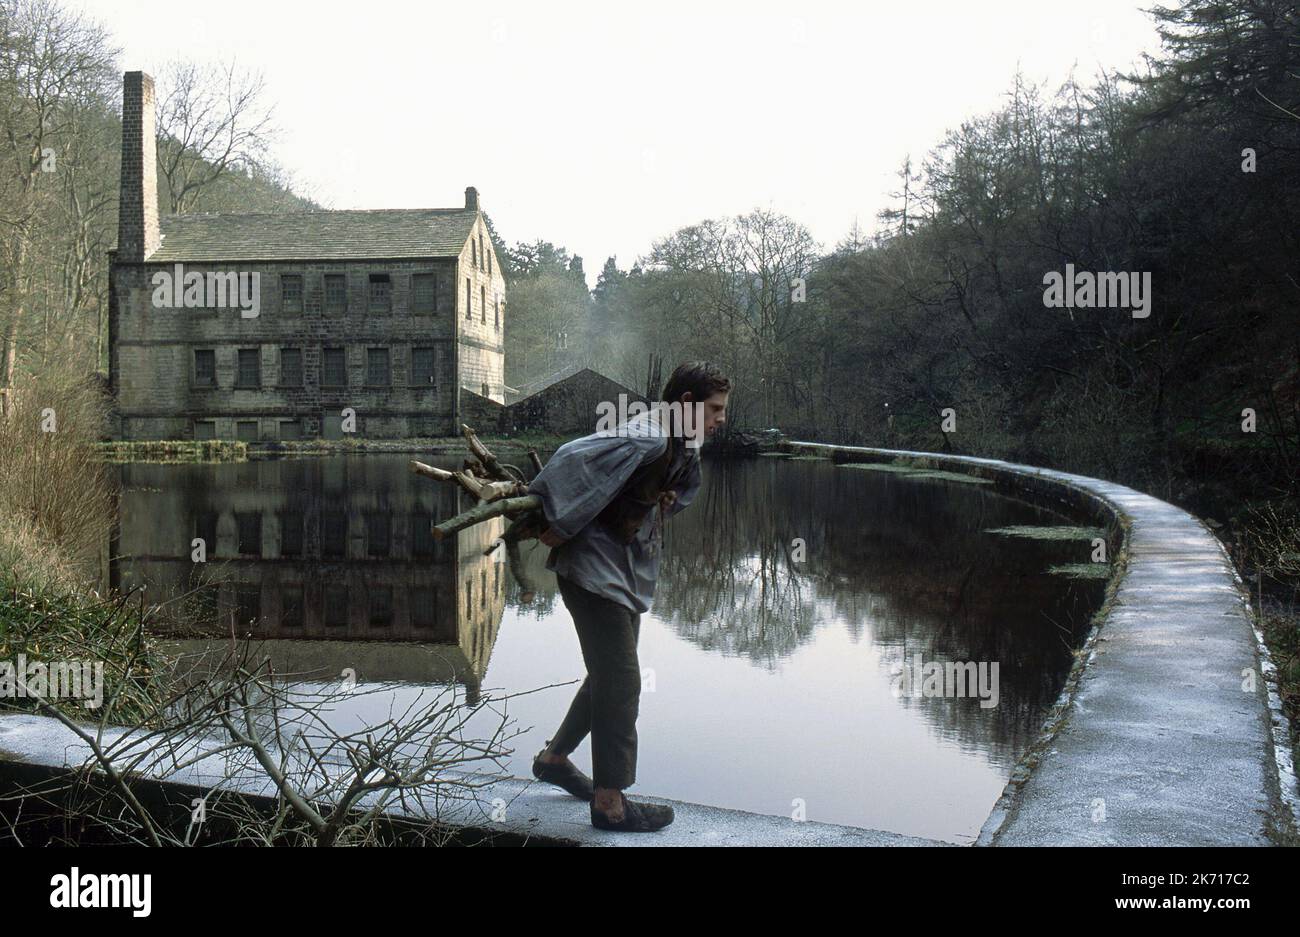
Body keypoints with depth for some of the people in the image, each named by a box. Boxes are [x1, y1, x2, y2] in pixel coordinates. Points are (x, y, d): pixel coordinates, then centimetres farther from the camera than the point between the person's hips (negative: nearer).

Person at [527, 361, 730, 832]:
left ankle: (554, 757, 38)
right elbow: (574, 458, -33)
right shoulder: (645, 439, -24)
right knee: (620, 682, -7)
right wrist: (559, 527, -27)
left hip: (628, 572, 10)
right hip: (594, 568, -10)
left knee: (609, 677, 20)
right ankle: (610, 802, 2)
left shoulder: (684, 446, 7)